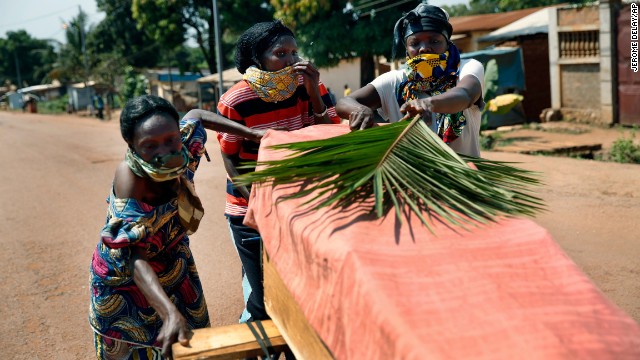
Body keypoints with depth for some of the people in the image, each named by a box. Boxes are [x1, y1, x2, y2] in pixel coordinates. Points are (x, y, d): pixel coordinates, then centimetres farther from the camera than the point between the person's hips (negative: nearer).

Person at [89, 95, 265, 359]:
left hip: (173, 267, 5)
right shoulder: (129, 176, -36)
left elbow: (196, 116, 1)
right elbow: (135, 258, -42)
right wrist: (171, 314, -54)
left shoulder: (178, 154, -22)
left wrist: (255, 134, -7)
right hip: (125, 278, -4)